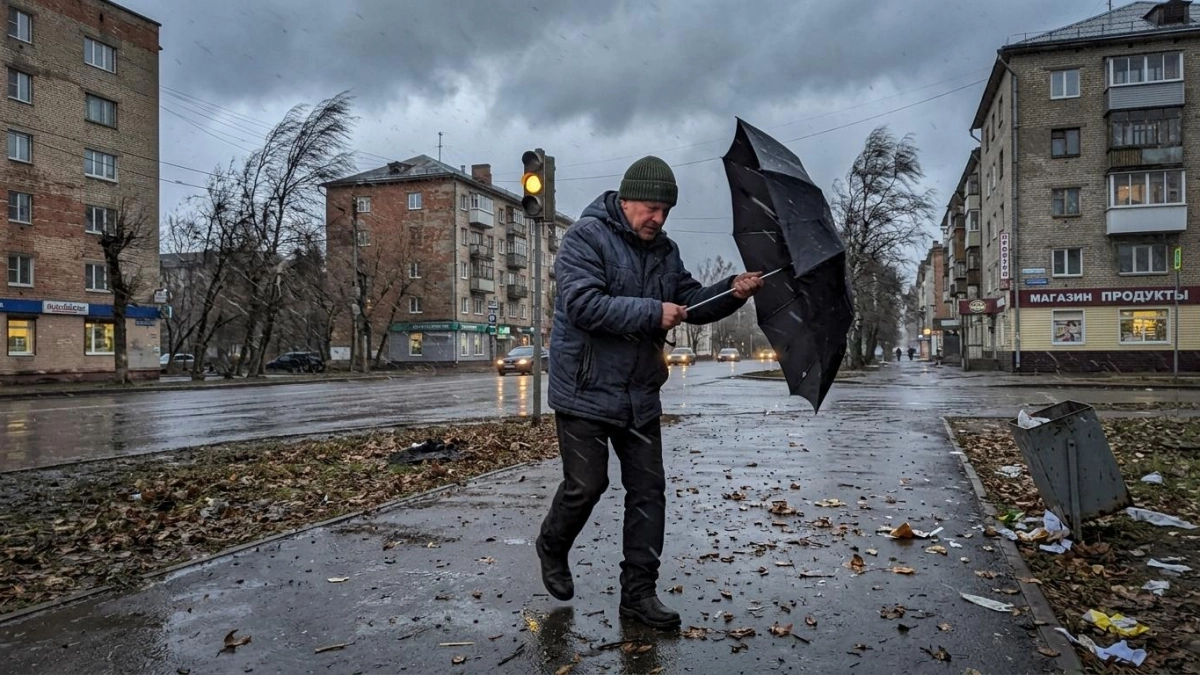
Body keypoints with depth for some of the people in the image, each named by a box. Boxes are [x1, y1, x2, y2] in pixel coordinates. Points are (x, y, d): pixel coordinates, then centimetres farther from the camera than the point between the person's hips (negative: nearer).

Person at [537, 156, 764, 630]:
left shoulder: (664, 251, 12)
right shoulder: (586, 237, -12)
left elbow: (692, 302, 11)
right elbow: (583, 304, -24)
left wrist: (732, 291, -7)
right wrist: (651, 313, -25)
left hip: (640, 395, 7)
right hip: (586, 391, -7)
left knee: (648, 490, 5)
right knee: (585, 485, 1)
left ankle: (639, 592, 16)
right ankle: (552, 548, 32)